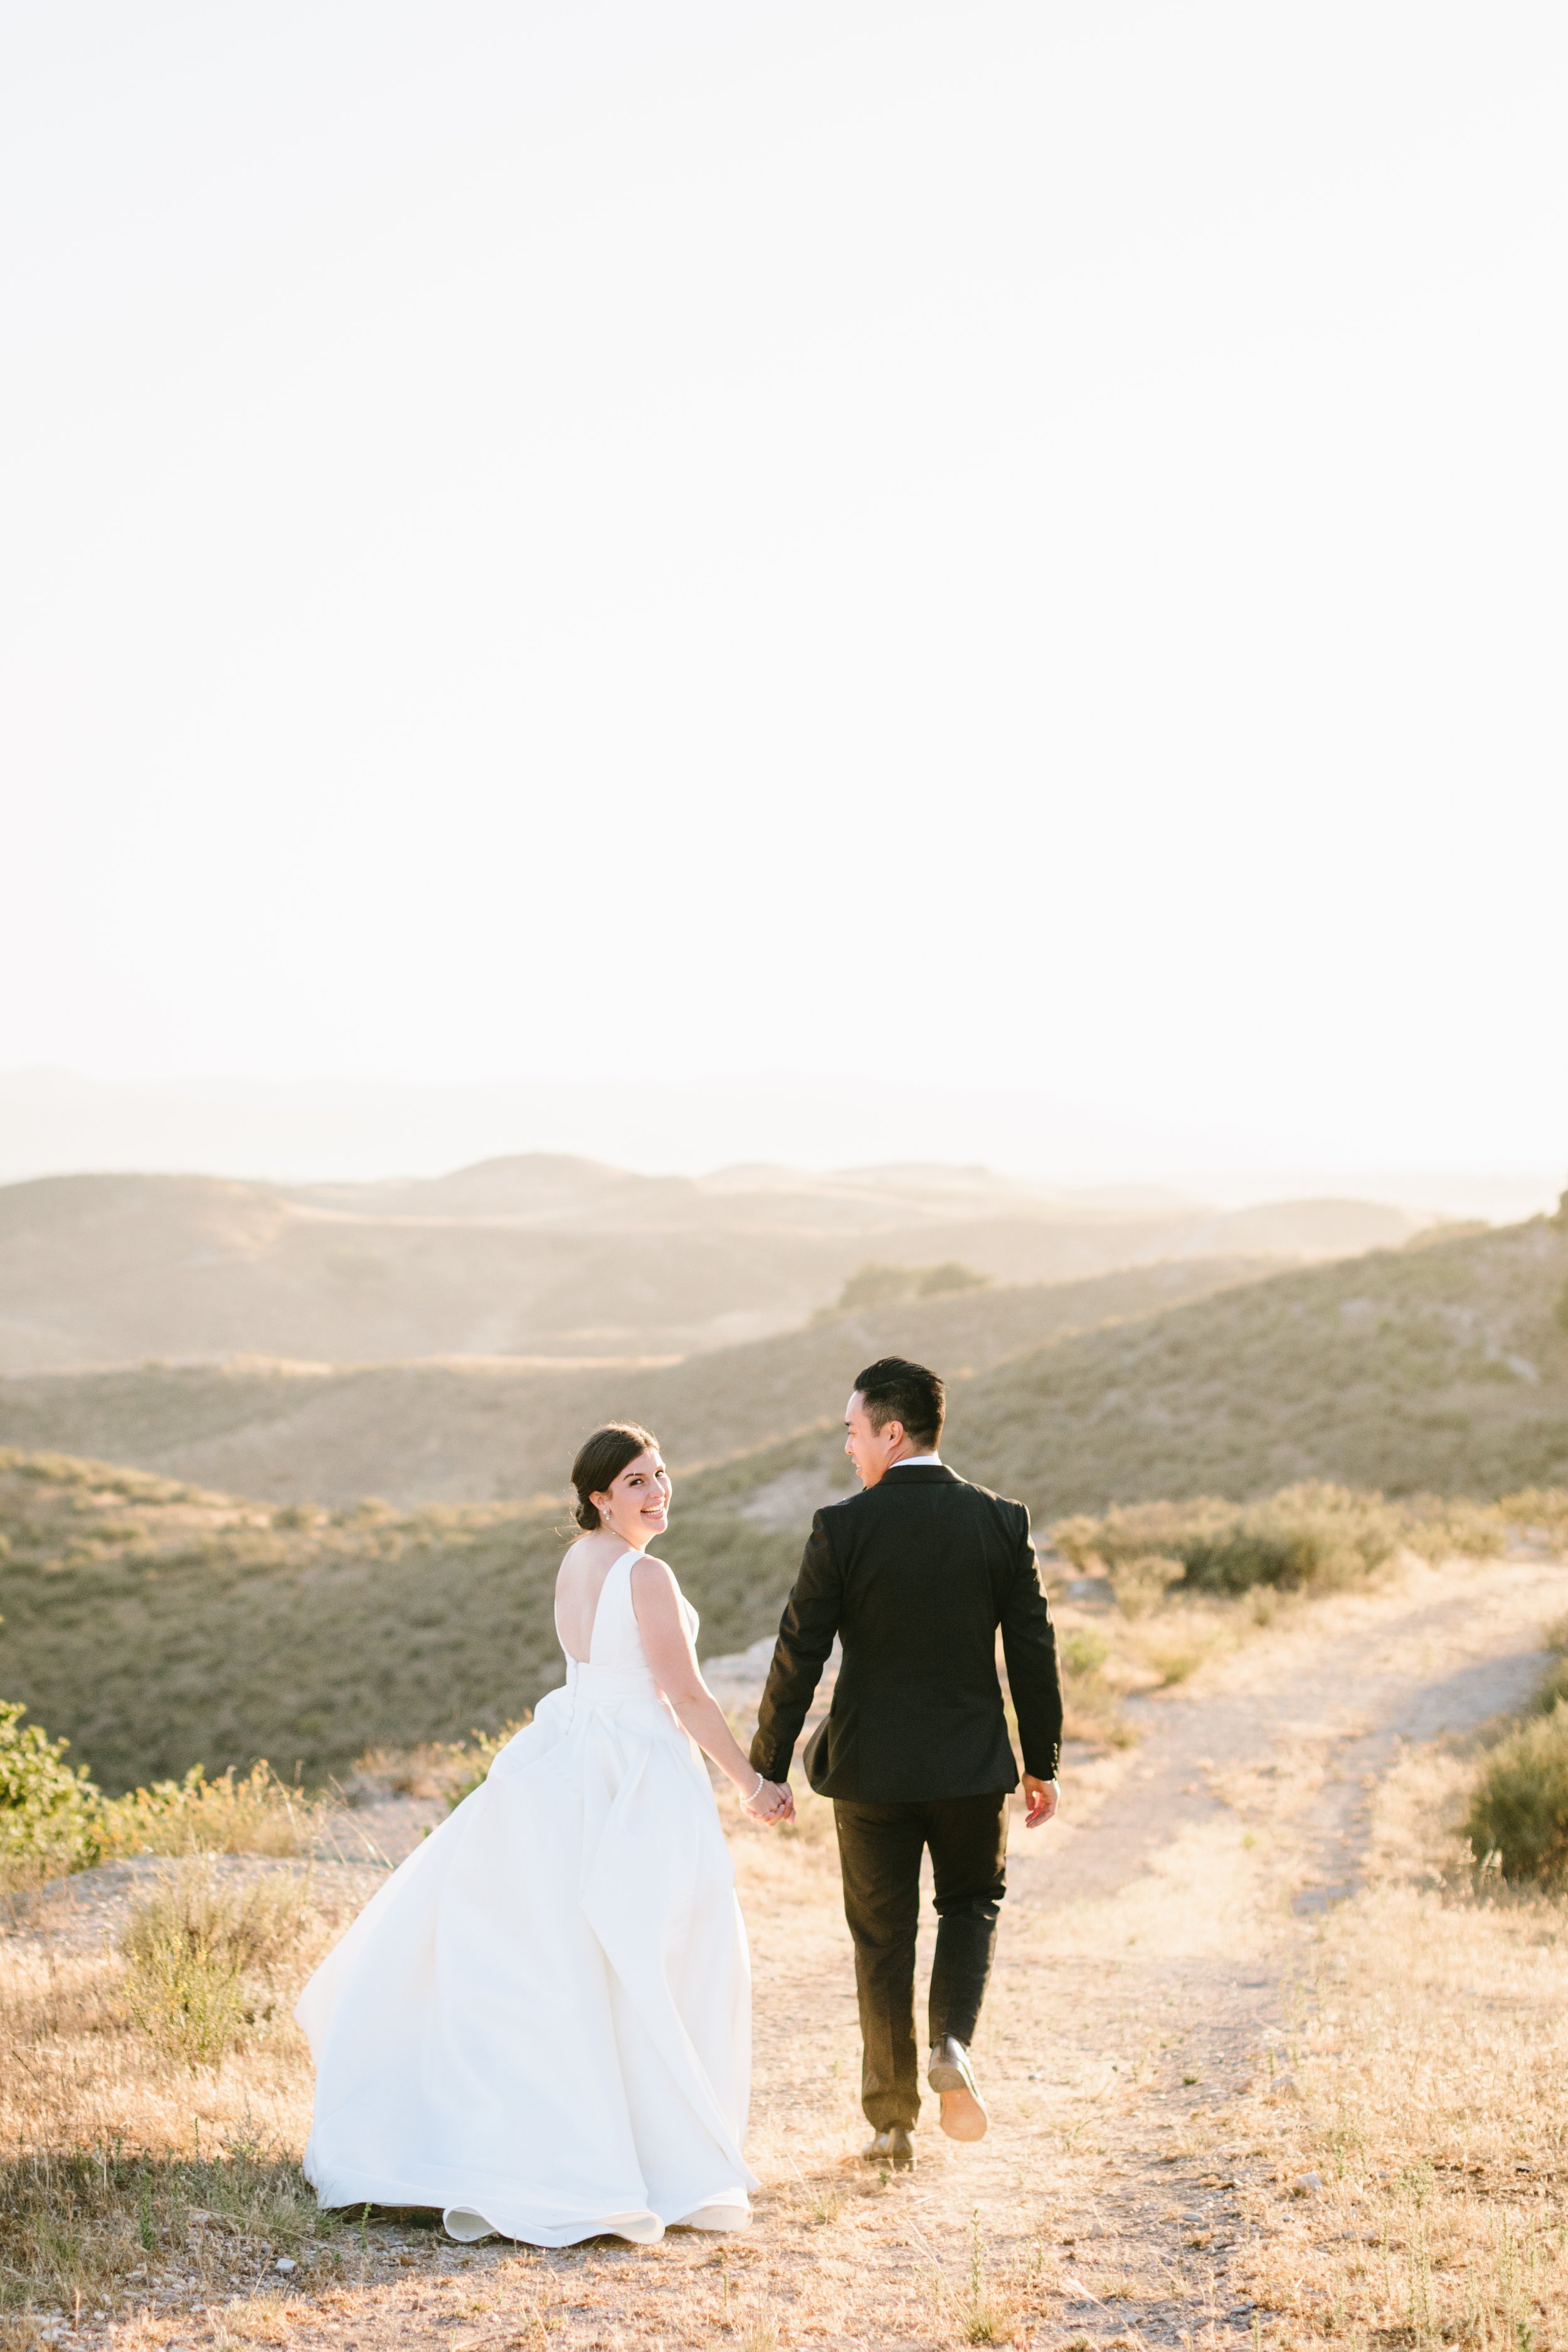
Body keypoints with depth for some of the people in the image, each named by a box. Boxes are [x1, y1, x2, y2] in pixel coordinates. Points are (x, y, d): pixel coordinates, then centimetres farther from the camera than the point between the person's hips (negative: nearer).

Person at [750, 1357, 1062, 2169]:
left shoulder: (843, 1527, -12)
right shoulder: (1000, 1522, -4)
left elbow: (799, 1654, -11)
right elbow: (1033, 1652, -1)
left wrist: (768, 1767, -1)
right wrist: (1043, 1763, 10)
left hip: (872, 1765, -2)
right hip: (974, 1764, 2)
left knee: (883, 1937, 11)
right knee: (972, 1904, 22)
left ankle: (892, 2121, 16)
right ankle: (952, 2044, -3)